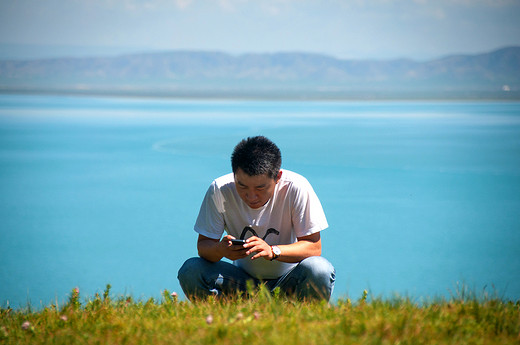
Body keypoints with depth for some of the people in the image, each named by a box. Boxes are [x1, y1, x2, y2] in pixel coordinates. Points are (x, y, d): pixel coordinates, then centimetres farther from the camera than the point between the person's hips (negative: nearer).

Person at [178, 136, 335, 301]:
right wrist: (220, 249, -34)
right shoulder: (220, 191, -14)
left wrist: (272, 251, -35)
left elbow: (314, 247, -17)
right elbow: (203, 245, -10)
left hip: (288, 284, -2)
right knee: (190, 271, -23)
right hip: (244, 283, 2)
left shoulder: (297, 188, -19)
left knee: (319, 269, -34)